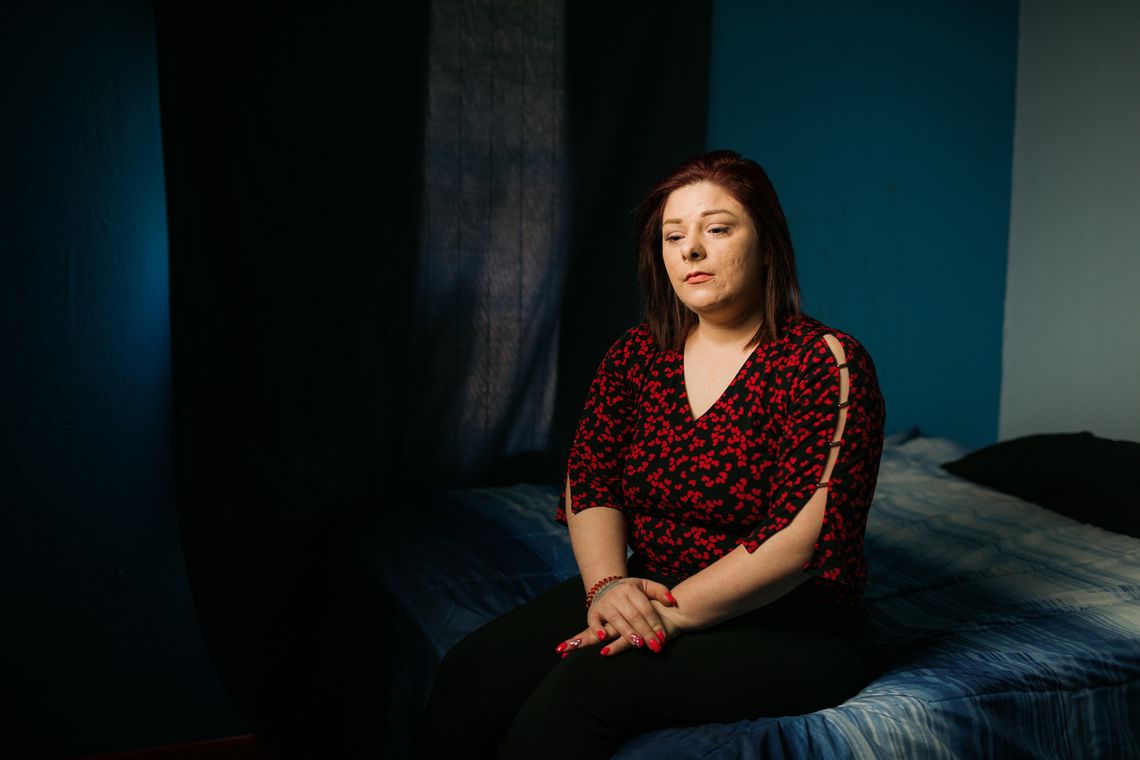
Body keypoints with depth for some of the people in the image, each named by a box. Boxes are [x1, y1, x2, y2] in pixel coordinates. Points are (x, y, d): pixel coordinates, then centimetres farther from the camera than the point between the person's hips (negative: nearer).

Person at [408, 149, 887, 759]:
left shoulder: (828, 363, -11)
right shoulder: (636, 355, 8)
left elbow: (805, 537, -19)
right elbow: (589, 482, 2)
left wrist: (672, 612, -24)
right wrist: (607, 584, -17)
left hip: (791, 624, -4)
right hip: (648, 593, 5)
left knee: (587, 684, -30)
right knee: (470, 674, -18)